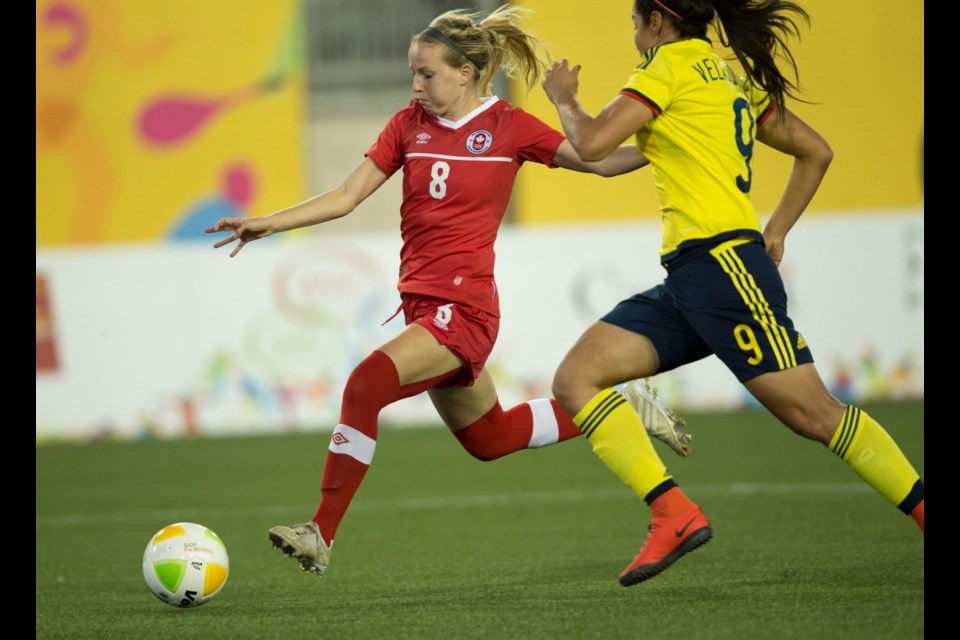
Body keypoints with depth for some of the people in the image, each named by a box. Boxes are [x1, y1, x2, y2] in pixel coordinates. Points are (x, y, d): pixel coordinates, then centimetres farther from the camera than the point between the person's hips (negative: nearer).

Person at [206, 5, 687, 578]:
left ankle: (321, 535, -23)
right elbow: (346, 197, 6)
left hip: (464, 306, -7)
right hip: (423, 303, 7)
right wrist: (268, 223, -5)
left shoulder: (509, 127, -6)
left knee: (365, 385, -27)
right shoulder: (411, 123, 7)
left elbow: (601, 161, 1)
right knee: (488, 438, 20)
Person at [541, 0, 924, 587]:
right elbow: (816, 151, 28)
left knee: (812, 411, -10)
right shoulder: (733, 73, 23)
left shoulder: (674, 62, -2)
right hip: (686, 276, 9)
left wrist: (564, 98, 12)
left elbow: (592, 144, -8)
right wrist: (776, 231, 27)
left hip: (720, 262, -9)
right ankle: (674, 514, -14)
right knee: (575, 378, -3)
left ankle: (924, 511, -4)